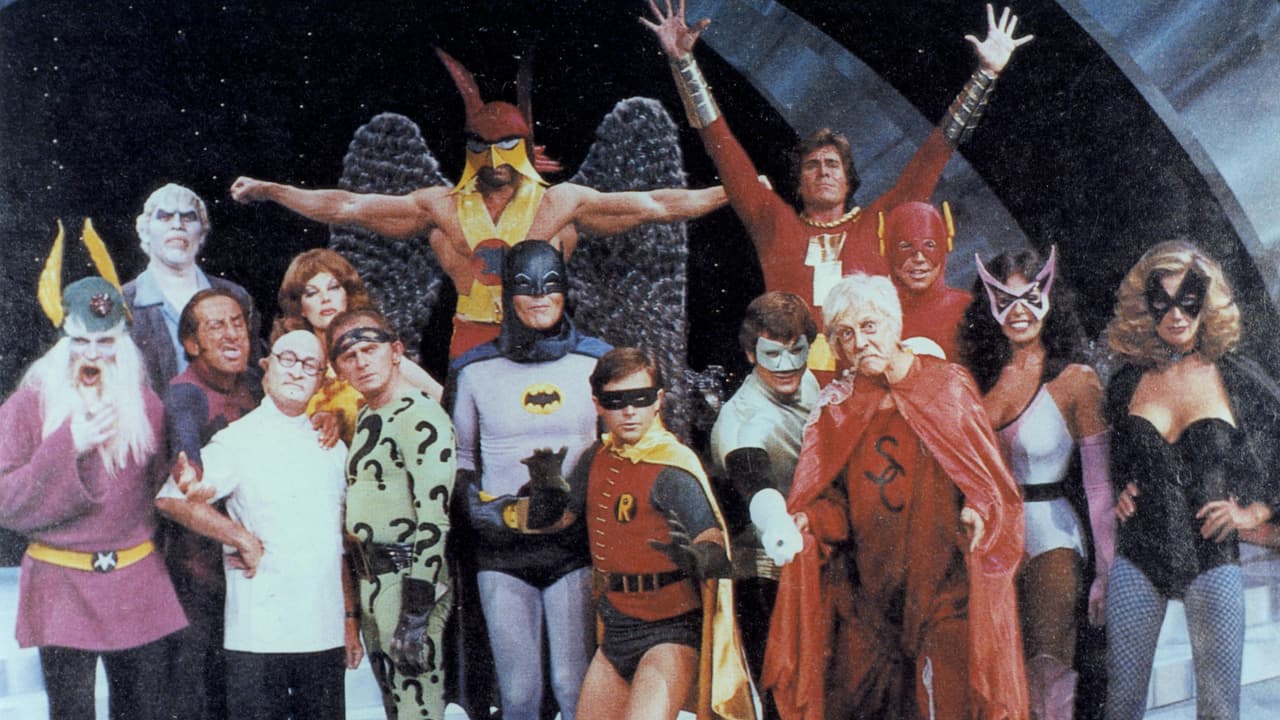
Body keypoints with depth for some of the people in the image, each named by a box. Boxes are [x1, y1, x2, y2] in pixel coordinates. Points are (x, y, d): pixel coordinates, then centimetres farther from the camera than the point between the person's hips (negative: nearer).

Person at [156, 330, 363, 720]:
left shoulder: (333, 449, 14)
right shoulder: (239, 440, -4)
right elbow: (170, 497, -18)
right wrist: (244, 539, -15)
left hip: (325, 637, 5)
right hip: (258, 639, -5)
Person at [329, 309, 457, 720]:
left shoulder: (421, 419, -14)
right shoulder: (368, 416, 16)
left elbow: (433, 520, -21)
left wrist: (416, 616, -24)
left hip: (408, 578, -9)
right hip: (371, 579, 10)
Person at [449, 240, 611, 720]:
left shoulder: (595, 362, 5)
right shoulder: (477, 370, 6)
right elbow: (460, 456, 16)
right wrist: (478, 505, -3)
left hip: (575, 541, 0)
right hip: (502, 549, 1)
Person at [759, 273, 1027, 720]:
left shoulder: (948, 386, 2)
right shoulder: (837, 406, 9)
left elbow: (987, 478, 3)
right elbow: (834, 499, 8)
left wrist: (979, 513, -17)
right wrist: (803, 523, -12)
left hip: (945, 578, -2)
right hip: (866, 590, 3)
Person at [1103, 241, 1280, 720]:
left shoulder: (1237, 378, 0)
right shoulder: (1128, 381, 6)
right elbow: (1104, 458, 22)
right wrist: (1117, 492, 5)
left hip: (1212, 558, -1)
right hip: (1138, 556, 2)